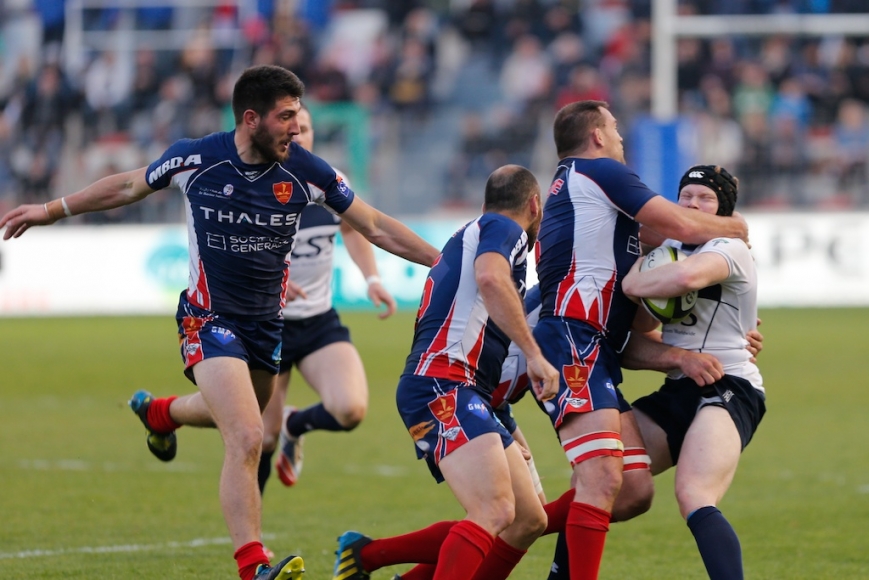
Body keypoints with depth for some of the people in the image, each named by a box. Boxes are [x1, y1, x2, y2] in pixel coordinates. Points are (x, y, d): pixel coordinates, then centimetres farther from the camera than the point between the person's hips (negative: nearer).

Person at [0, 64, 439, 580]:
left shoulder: (305, 170, -12)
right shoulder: (196, 158, -16)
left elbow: (376, 227, -1)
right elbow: (127, 187, 4)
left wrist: (442, 261, -6)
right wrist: (52, 210, 9)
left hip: (269, 321, 5)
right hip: (211, 320, -5)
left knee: (238, 416, 27)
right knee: (246, 438, -21)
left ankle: (159, 412, 60)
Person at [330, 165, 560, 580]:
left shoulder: (473, 235, 30)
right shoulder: (505, 229, 1)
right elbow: (490, 279, -22)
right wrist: (534, 355, -24)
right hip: (443, 386, -10)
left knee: (528, 522, 5)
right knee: (496, 513, -26)